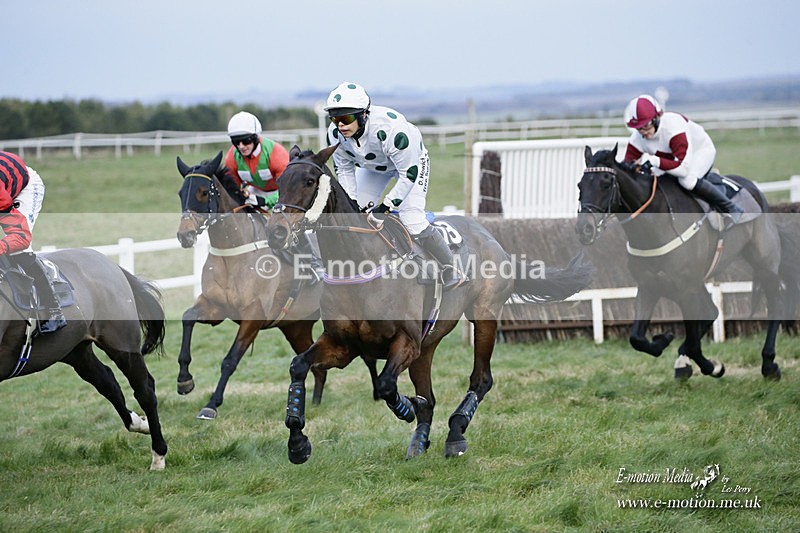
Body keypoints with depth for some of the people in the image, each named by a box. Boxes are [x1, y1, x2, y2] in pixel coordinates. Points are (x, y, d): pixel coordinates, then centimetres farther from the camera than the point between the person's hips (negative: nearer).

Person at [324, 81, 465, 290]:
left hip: (410, 161, -6)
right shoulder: (335, 134, -26)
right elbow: (344, 171, -9)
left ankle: (450, 271, -3)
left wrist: (387, 205, -35)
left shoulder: (390, 128, -44)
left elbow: (409, 174, -34)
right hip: (372, 166, 6)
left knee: (412, 219, -19)